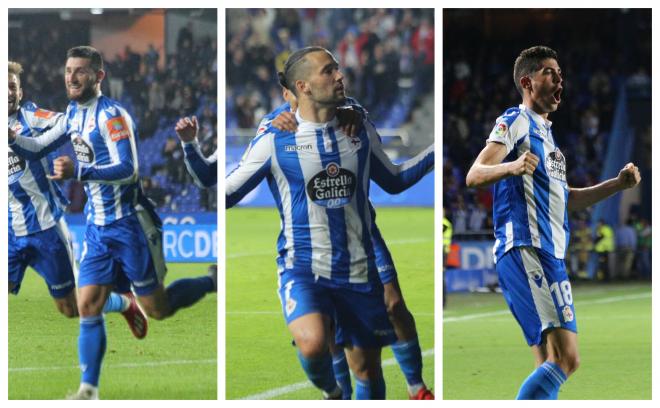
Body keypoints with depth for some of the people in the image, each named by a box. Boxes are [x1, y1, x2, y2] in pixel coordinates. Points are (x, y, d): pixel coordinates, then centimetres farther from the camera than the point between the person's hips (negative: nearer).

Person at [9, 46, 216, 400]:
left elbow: (128, 169, -28)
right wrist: (12, 139, -6)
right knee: (88, 305, -2)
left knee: (157, 309, 2)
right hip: (98, 228, 7)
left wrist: (78, 172, -41)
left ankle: (215, 282, 25)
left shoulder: (111, 115, -18)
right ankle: (88, 390, 1)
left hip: (130, 224, -7)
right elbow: (37, 149, 16)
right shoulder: (74, 114, 8)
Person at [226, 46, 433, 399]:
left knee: (367, 370, 9)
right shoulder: (274, 139, -5)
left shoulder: (360, 131, 7)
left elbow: (393, 181, 22)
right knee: (312, 344, -30)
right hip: (302, 268, -4)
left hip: (358, 270, 4)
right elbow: (225, 194, 1)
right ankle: (331, 393, 3)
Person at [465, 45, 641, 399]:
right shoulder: (515, 121, -2)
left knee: (552, 364, 7)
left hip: (550, 254, 10)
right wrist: (511, 167, -35)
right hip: (525, 249, -10)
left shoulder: (545, 132, 26)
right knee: (565, 358, -20)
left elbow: (564, 200, 34)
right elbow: (474, 176, -15)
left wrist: (617, 184, 24)